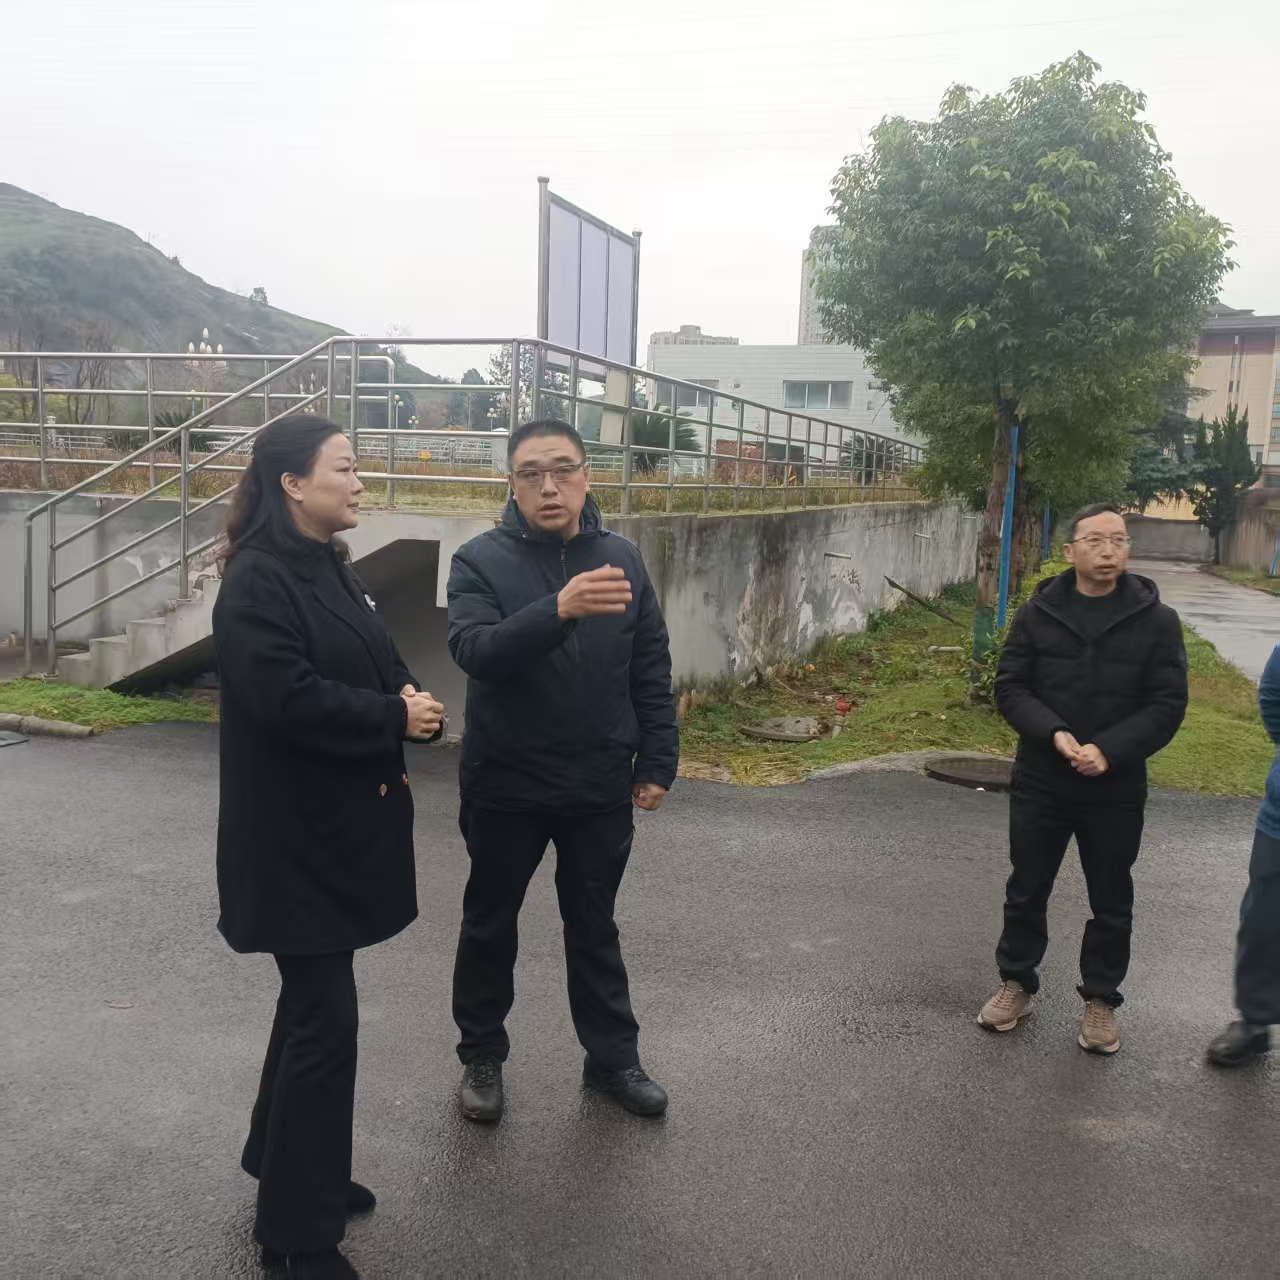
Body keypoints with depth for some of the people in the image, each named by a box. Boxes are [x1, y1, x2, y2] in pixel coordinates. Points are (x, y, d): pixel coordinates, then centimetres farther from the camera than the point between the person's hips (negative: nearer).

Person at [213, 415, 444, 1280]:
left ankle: (290, 1168, 39)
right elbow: (285, 697, -27)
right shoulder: (258, 580, -17)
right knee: (327, 1016, -3)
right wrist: (395, 719, -18)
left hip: (341, 820, 9)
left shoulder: (331, 570, 12)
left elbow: (374, 668, 14)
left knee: (315, 1000, 20)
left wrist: (407, 707, -9)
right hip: (291, 833, -9)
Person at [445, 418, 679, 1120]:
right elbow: (475, 650, -28)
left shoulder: (621, 558, 0)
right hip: (505, 785, -2)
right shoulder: (481, 560, -10)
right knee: (490, 927, 15)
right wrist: (558, 609, -43)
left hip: (601, 787, 2)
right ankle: (482, 1056, 34)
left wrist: (657, 764, 1)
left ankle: (613, 1056, 33)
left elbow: (652, 673, 4)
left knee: (595, 927, 18)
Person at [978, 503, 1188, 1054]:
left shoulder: (1155, 620, -5)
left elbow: (1167, 704, -7)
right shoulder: (1039, 613, -2)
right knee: (1026, 891, 13)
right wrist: (1054, 735, -20)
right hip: (1040, 782, 1)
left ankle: (1100, 999, 31)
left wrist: (1109, 751, -21)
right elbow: (1010, 686, -3)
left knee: (1111, 903, 12)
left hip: (1116, 789, -1)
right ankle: (1017, 983, 32)